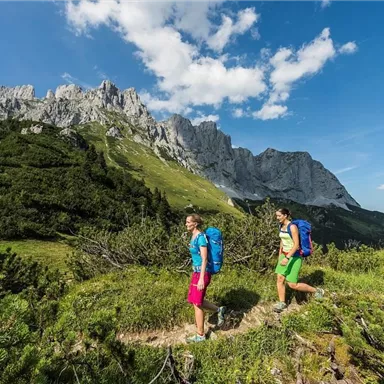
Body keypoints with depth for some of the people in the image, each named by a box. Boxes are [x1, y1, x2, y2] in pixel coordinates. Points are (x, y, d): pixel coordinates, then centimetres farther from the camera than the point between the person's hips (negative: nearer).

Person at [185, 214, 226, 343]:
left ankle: (200, 335, 24)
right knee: (193, 300, 18)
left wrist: (201, 279, -22)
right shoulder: (194, 236, 7)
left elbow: (204, 259, -21)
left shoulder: (201, 237, -20)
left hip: (202, 273, -9)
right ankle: (219, 310, 33)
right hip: (196, 272, 9)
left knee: (197, 304, 5)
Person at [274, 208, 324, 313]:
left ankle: (317, 291, 20)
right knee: (280, 279, 4)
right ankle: (282, 303, 18)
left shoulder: (292, 227, -21)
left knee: (292, 285, -1)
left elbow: (296, 244, -25)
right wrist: (280, 255, 20)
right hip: (284, 255, 8)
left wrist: (287, 258, -31)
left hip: (294, 257, -8)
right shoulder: (281, 226, 5)